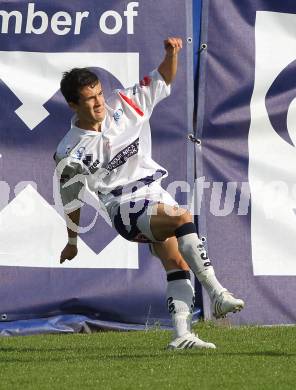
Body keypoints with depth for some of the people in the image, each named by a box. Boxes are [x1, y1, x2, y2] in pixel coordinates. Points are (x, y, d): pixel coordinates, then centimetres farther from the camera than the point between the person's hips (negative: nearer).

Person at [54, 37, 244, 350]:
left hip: (155, 193, 5)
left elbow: (163, 79, 11)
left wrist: (171, 53, -10)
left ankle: (182, 335, -10)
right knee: (183, 218, -30)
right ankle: (216, 294, -36)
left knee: (177, 263, -9)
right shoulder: (69, 153, -5)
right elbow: (71, 200, 7)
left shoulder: (124, 105, 3)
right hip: (125, 207, -5)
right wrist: (72, 241, 17)